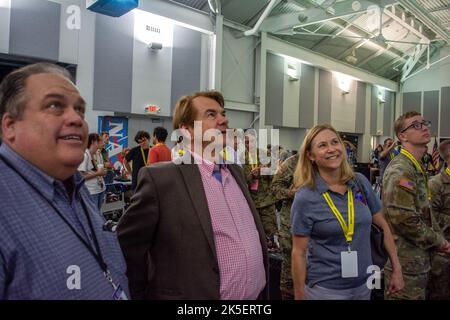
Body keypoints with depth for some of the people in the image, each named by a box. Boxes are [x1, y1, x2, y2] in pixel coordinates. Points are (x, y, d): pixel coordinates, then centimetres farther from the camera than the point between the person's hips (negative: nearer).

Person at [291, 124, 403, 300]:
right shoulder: (305, 198, -16)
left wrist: (397, 269, 6)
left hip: (363, 283, 5)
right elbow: (298, 253, -11)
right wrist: (300, 296, -8)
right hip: (325, 288, -4)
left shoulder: (360, 182, -4)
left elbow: (383, 226, 6)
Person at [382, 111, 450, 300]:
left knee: (418, 295, 21)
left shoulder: (417, 168, 12)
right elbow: (404, 220, -28)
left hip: (419, 258, 10)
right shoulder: (400, 170, -21)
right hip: (406, 262, -10)